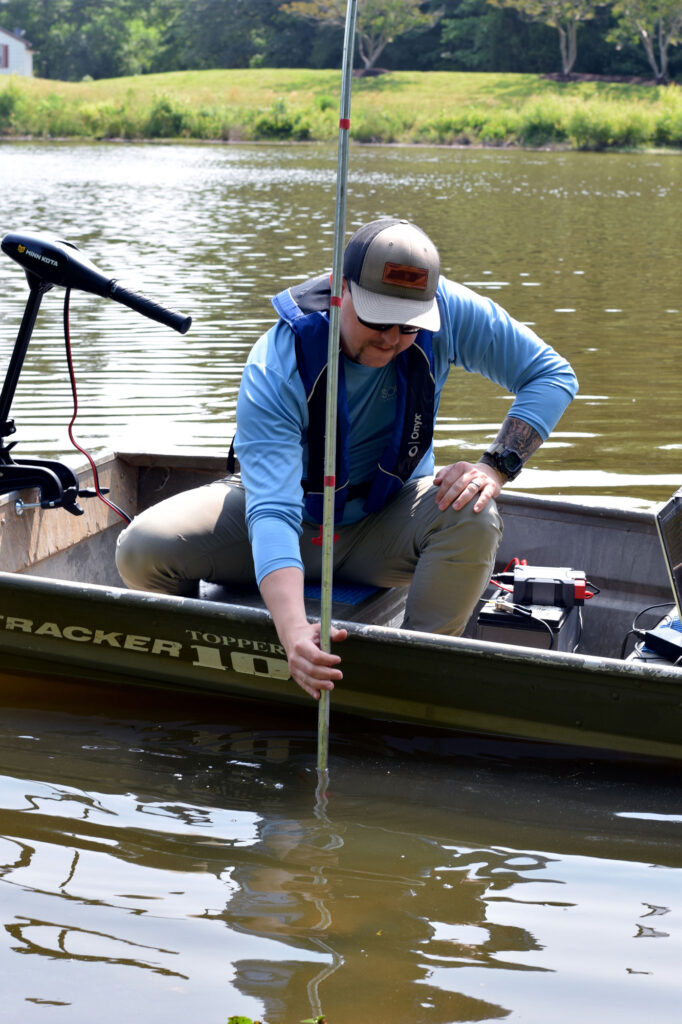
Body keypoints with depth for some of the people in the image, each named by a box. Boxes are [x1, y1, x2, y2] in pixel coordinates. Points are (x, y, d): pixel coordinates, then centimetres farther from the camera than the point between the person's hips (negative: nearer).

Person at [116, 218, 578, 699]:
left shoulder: (446, 312, -23)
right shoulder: (276, 370, -31)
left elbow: (553, 375, -11)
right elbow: (271, 511, -42)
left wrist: (496, 466, -29)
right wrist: (293, 631, -58)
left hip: (385, 525, 1)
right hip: (296, 519, -1)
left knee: (473, 516, -33)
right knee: (142, 551, -23)